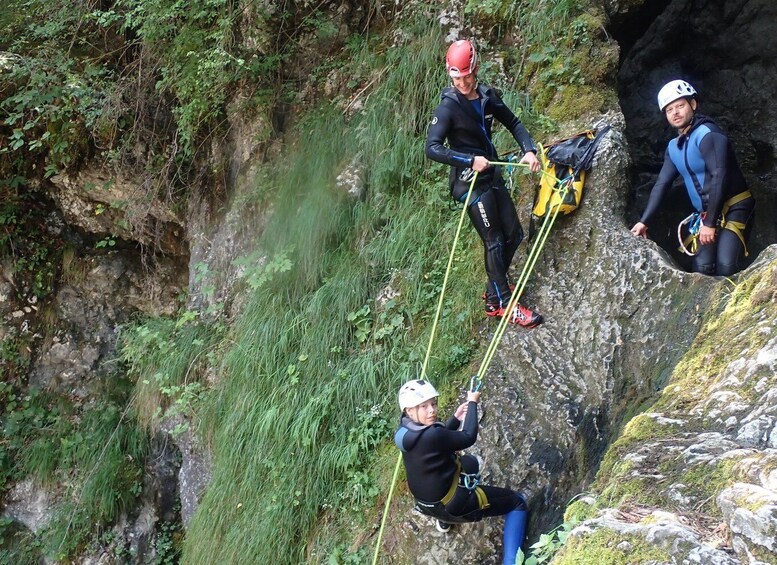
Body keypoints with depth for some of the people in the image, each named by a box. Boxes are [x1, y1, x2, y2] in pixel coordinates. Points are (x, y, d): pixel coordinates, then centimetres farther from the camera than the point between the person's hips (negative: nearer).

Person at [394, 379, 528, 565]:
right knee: (517, 503, 5)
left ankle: (444, 521, 44)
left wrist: (456, 418, 0)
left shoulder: (407, 431, -7)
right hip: (454, 505, -8)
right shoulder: (429, 436, -34)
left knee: (469, 462, 36)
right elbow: (468, 437, -21)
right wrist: (472, 403, -9)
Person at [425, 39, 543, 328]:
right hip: (470, 182, -7)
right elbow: (432, 148, -22)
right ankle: (503, 304, 8)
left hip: (492, 176, 7)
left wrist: (529, 149, -4)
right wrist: (471, 160, -27)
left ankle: (493, 291, 26)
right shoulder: (448, 107, -16)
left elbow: (513, 123, 13)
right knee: (494, 242, -4)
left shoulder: (487, 97, 3)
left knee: (514, 235, 11)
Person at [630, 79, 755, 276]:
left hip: (734, 208, -7)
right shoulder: (673, 148, 9)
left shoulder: (708, 135, -16)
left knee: (725, 266, -24)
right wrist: (644, 221, 3)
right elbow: (661, 185, 11)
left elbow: (719, 177, -22)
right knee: (702, 267, -9)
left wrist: (710, 223, -22)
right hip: (708, 215, 7)